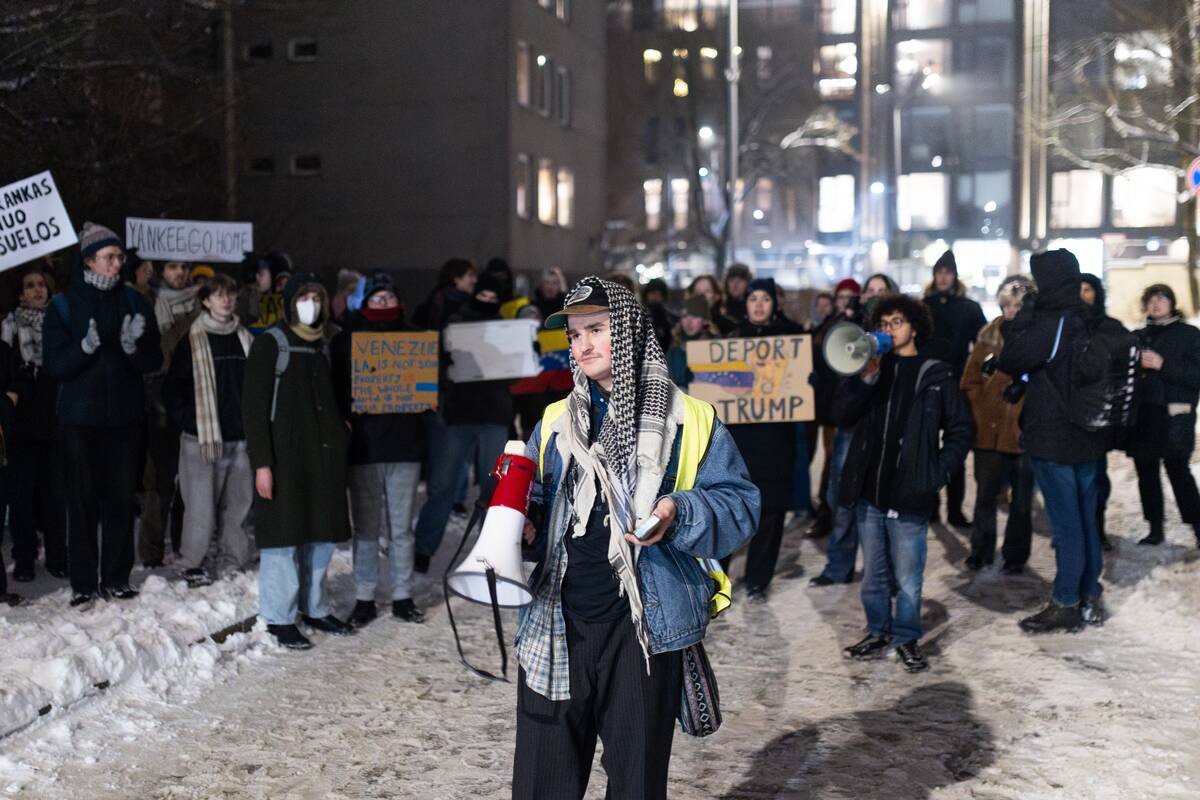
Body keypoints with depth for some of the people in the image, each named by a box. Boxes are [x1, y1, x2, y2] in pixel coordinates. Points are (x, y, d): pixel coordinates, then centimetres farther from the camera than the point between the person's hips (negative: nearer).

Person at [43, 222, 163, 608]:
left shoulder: (133, 302, 5)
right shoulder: (64, 305, 0)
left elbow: (153, 362, 2)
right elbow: (55, 365, -7)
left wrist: (134, 345, -20)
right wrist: (85, 347, -26)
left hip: (124, 416, 2)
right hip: (80, 417, -2)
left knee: (121, 497, 5)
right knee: (83, 499, 1)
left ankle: (116, 578, 15)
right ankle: (83, 583, 8)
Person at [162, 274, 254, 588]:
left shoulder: (245, 339, 11)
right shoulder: (192, 342, -2)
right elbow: (172, 388, -1)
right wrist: (188, 421, -7)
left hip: (240, 437, 4)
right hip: (202, 438, -4)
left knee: (239, 501, 9)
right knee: (201, 505, -4)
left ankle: (238, 560, 20)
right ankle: (191, 564, 8)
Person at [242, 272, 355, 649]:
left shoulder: (325, 345, 14)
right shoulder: (270, 344, -4)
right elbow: (253, 407, -9)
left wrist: (341, 442, 12)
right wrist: (261, 462, -15)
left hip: (324, 455, 6)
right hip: (284, 457, -6)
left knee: (322, 533, 10)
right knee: (284, 534, -2)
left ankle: (315, 607, 22)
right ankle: (280, 618, 7)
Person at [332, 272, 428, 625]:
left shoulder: (414, 337, 10)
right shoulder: (347, 338, 5)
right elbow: (335, 386, 3)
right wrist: (348, 409, -14)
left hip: (405, 442, 1)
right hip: (363, 445, -1)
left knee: (401, 527, 6)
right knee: (366, 527, 3)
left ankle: (403, 597, 15)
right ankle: (364, 599, 12)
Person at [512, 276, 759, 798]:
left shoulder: (689, 422, -1)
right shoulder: (556, 422, 12)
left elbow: (737, 504, -4)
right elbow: (534, 501, 17)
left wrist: (679, 515, -22)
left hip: (644, 625, -3)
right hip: (556, 623, 3)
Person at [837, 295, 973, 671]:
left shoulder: (935, 374, 2)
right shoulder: (874, 369, 11)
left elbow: (960, 429, 4)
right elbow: (843, 415, -1)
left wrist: (939, 472, -6)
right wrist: (866, 376, -12)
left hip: (909, 496, -4)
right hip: (868, 491, 4)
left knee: (907, 576, 2)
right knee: (873, 572, 14)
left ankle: (906, 638, 17)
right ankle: (878, 632, 27)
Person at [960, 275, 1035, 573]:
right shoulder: (990, 334, 4)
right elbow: (971, 381, 7)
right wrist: (980, 414, 0)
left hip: (1025, 433, -2)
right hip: (990, 431, 2)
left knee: (1022, 501, 11)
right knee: (985, 495, 10)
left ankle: (1015, 556, 23)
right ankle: (981, 551, 25)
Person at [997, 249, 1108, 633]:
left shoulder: (1050, 323, -19)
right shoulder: (1086, 323, 7)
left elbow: (1011, 359, -16)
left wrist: (1022, 314, -9)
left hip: (1053, 440, -8)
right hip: (1087, 438, 8)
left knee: (1065, 523, -2)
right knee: (1086, 519, 14)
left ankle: (1065, 604, 6)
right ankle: (1089, 598, 22)